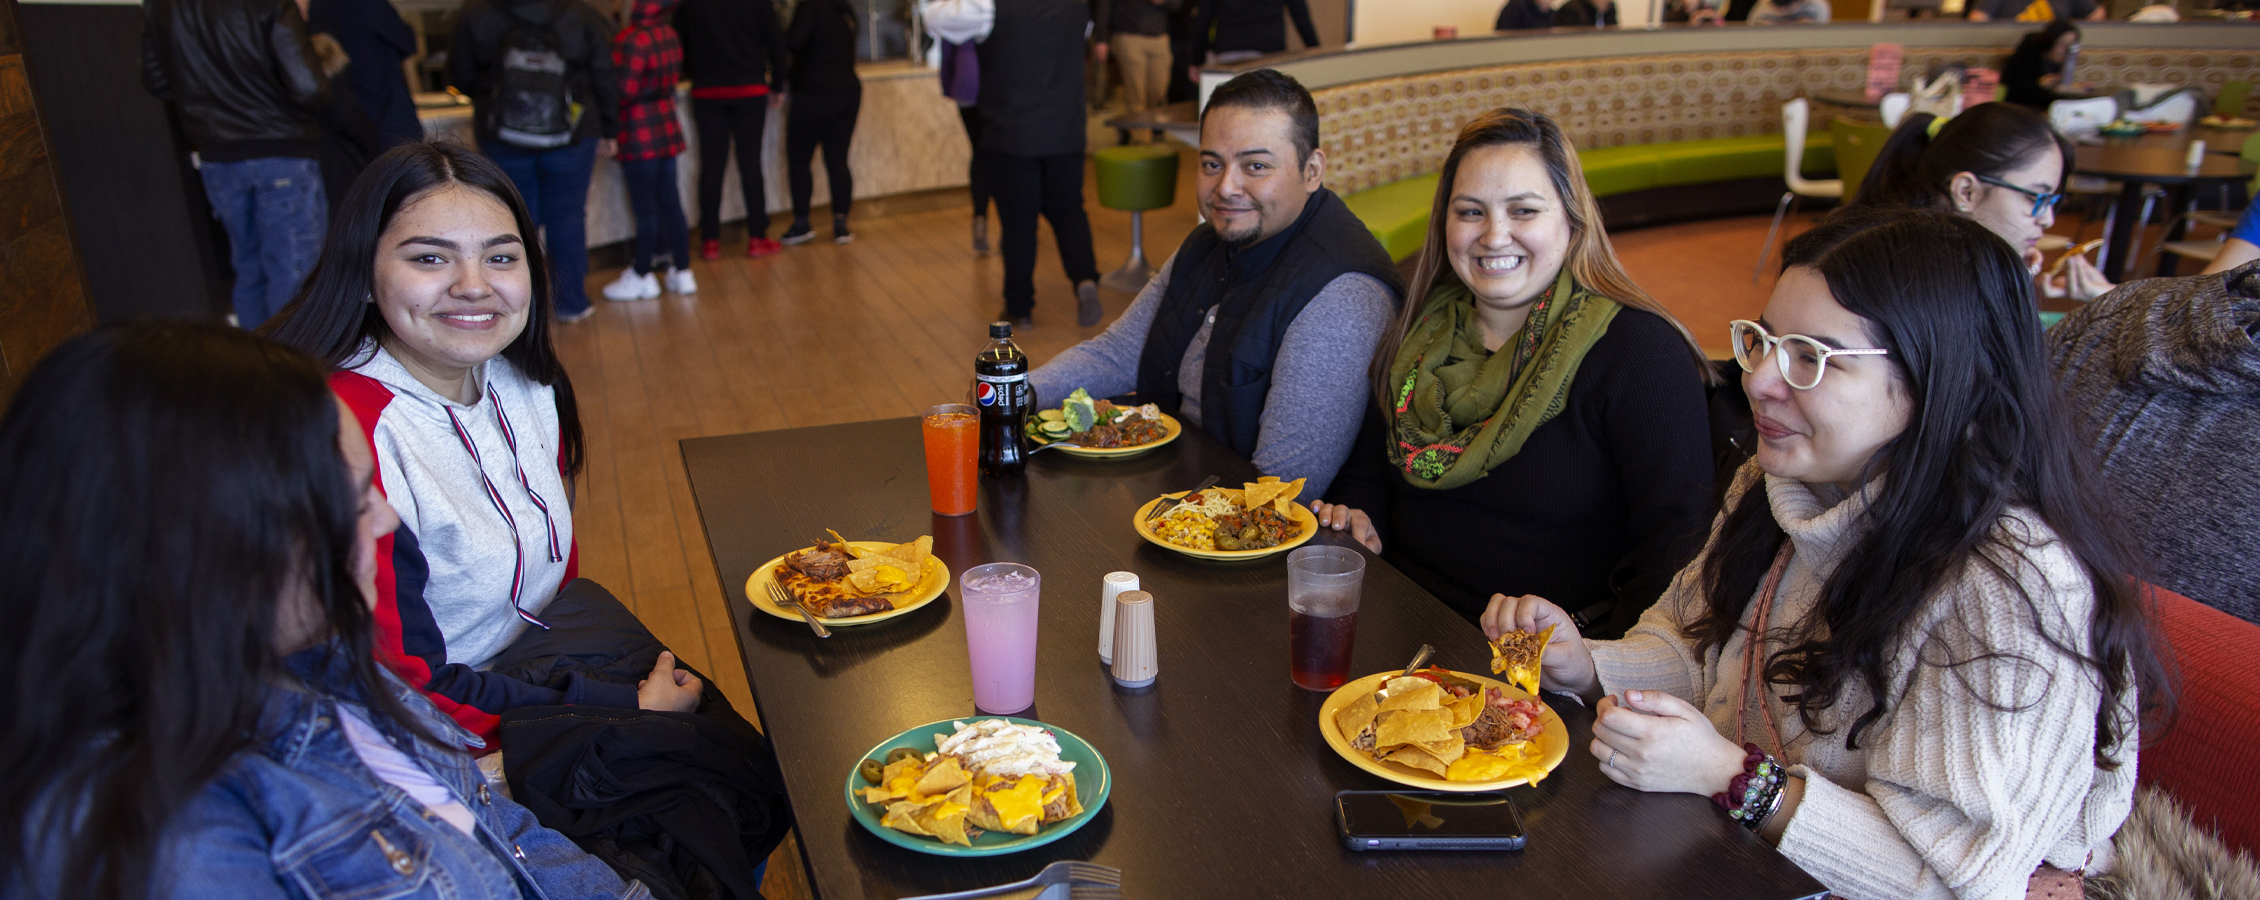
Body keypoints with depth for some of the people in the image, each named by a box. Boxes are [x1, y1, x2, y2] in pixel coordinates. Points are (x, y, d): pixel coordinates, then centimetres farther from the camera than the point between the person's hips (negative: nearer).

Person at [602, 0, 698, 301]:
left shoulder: (631, 41, -20)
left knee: (644, 208, 3)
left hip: (640, 136, -7)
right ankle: (682, 271, 17)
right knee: (671, 204, 12)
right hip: (667, 128, 7)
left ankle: (642, 276, 14)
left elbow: (625, 91, -19)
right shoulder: (668, 33, 3)